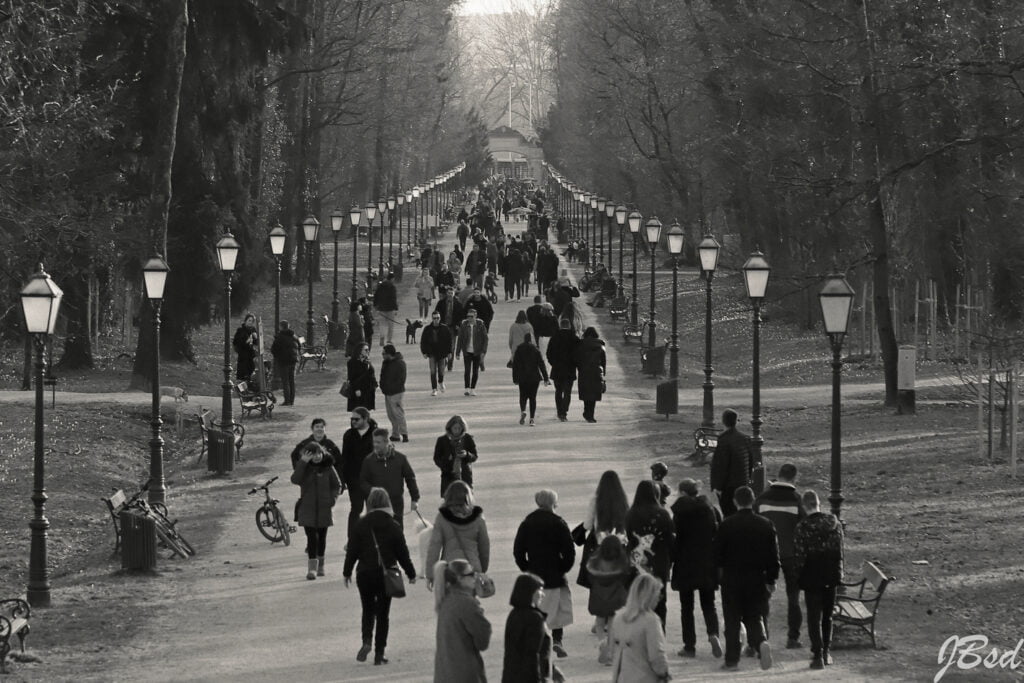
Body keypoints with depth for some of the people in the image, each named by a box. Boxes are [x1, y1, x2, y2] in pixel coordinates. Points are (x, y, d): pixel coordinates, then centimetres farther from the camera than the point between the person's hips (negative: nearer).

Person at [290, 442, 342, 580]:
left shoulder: (328, 467, 1)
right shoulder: (303, 468, -1)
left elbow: (337, 485, 9)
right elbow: (295, 480, -20)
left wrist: (333, 498, -7)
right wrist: (303, 462, -25)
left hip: (324, 508, 1)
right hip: (307, 508, -1)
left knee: (322, 537, 10)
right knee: (311, 537, -9)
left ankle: (320, 565, 24)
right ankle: (312, 567, -10)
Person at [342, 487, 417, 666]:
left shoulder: (361, 525, -5)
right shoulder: (393, 526, -6)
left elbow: (352, 550, -1)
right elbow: (402, 552, -2)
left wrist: (347, 572, 11)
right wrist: (411, 573, 10)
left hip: (365, 575, 0)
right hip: (386, 575, 0)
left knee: (368, 610, 16)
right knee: (383, 613, 8)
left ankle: (367, 641, -9)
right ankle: (379, 653, 6)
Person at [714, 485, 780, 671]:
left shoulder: (727, 525, -9)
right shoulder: (765, 525, -2)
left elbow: (718, 553, -4)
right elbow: (774, 554, 0)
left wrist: (721, 569, 17)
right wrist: (771, 579, 9)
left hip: (732, 579, -2)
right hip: (757, 579, 2)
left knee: (732, 621, 7)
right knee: (754, 617, 13)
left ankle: (732, 659, 8)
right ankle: (761, 642, -16)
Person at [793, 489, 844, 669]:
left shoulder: (802, 527, -14)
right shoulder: (834, 524, 0)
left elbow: (798, 556, -12)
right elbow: (840, 551, 6)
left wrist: (799, 574, 3)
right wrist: (839, 573, 16)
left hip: (812, 577, -4)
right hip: (831, 576, 4)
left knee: (814, 616, 0)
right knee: (827, 615, 18)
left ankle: (818, 655, -7)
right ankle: (825, 652, 26)